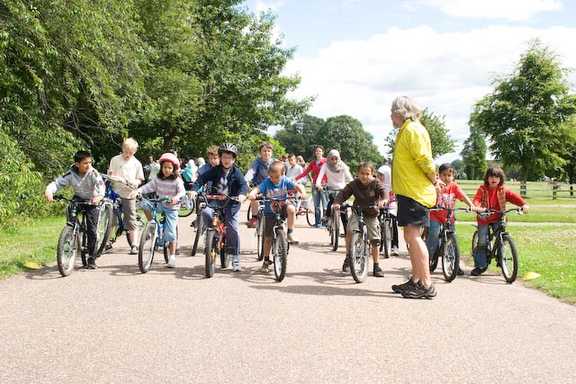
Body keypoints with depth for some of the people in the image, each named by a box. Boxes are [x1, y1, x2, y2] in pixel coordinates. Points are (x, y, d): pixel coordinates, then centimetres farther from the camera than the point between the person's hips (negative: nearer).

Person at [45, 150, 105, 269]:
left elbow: (101, 185, -34)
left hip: (92, 202, -2)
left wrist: (99, 196, -55)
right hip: (78, 200, 2)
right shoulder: (71, 174, -15)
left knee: (92, 231, -8)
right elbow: (57, 183, -18)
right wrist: (48, 191, -39)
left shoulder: (93, 173, -21)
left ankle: (91, 260, 4)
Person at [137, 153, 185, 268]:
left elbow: (182, 191, -21)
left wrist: (176, 197, -42)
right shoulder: (158, 179, 2)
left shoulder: (177, 180, -10)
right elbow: (149, 186, -4)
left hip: (171, 208, -4)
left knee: (171, 232, -8)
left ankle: (172, 256, 1)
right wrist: (139, 191, -21)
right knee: (145, 205, -21)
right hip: (160, 205, 4)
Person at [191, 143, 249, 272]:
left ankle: (235, 259, 0)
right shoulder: (215, 170, 5)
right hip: (215, 201, 2)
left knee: (233, 229, -9)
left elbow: (244, 184, -11)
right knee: (205, 212, -29)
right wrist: (194, 189, -20)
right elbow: (202, 178, -2)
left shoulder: (236, 172, 0)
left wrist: (241, 194, -33)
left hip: (231, 203, -2)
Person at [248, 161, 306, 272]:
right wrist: (252, 194, -50)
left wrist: (302, 191, -37)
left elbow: (297, 186, -16)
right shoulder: (266, 182, -14)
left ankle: (290, 234, -19)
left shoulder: (285, 181, -10)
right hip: (270, 211, -1)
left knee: (291, 208, -35)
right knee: (268, 238, 2)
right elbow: (257, 189, -27)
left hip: (282, 206, 1)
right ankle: (266, 261, 17)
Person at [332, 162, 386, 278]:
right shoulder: (354, 184, -7)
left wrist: (381, 200, -46)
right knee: (350, 230, -26)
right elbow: (344, 193, -12)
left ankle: (376, 266, 14)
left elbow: (382, 191, -24)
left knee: (375, 241, -1)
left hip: (371, 214, 0)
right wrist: (337, 202, -31)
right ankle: (348, 257, -7)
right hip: (357, 213, 0)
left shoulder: (375, 183, -10)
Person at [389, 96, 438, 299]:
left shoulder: (412, 130, -14)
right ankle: (415, 281, 22)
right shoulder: (406, 131, 20)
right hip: (407, 191, 11)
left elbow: (424, 160, -19)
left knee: (413, 235, -13)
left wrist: (434, 181, -7)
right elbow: (422, 161, 22)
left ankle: (426, 285, -13)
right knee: (410, 236, 14)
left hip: (415, 192, -11)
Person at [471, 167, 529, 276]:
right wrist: (478, 207, -42)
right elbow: (476, 199, -19)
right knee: (482, 242, -4)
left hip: (498, 219, 1)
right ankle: (480, 265, 8)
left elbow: (514, 196, -15)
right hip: (484, 219, -1)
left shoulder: (503, 190, -2)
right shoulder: (482, 189, -5)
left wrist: (523, 204, -33)